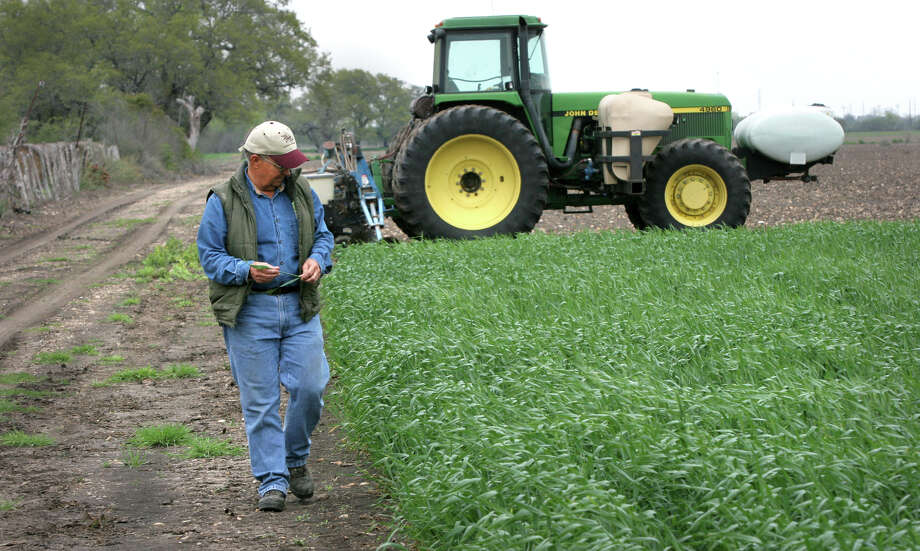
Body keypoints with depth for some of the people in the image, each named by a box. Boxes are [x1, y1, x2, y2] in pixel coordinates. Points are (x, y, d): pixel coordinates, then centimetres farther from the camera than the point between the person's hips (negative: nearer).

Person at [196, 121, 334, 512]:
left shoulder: (300, 191, 8)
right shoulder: (224, 201, -6)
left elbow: (323, 234, 18)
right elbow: (209, 255, -4)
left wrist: (318, 260, -4)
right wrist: (246, 271, -21)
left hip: (299, 306, 3)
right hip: (250, 312, -3)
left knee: (310, 387, -2)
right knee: (260, 399, -1)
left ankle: (295, 459, 23)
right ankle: (272, 482, 7)